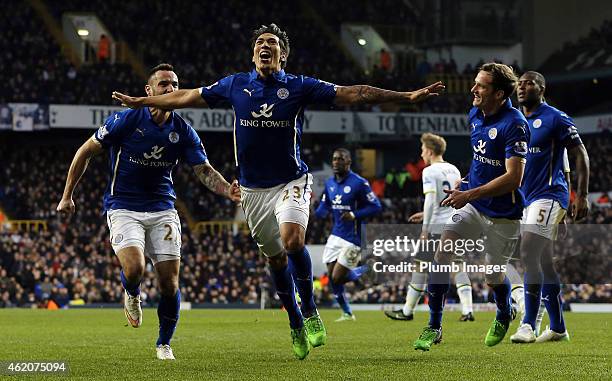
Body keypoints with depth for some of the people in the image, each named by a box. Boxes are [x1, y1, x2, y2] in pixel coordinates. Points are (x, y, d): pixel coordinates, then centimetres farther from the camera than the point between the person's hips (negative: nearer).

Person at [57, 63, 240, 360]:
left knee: (170, 282, -5)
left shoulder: (183, 132, -1)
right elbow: (85, 152, -2)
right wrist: (67, 196, 1)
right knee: (134, 269, -26)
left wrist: (228, 190, -24)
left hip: (162, 210, 3)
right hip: (123, 208, -3)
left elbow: (205, 171, -2)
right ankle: (132, 295, 12)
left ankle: (164, 344, 18)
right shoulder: (127, 120, -11)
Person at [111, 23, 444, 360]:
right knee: (276, 259, 7)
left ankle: (309, 311, -8)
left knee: (292, 240, -27)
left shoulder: (299, 87, -4)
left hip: (291, 181, -3)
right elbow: (187, 97, 13)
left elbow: (352, 94, -7)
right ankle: (296, 324, 24)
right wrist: (139, 102, 17)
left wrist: (409, 96, -13)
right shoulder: (235, 85, 2)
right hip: (254, 190, 3)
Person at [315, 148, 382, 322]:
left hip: (352, 239, -7)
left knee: (337, 278, -9)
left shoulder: (359, 183, -14)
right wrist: (317, 212, -7)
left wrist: (355, 215, -24)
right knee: (332, 278, 6)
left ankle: (367, 269, 17)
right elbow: (324, 207, 16)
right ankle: (347, 313, 24)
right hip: (336, 235, 7)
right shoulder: (329, 183, 7)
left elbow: (376, 207, -12)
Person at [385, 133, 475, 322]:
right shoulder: (453, 170, 14)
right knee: (458, 267, 4)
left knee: (420, 267, 4)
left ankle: (407, 311, 11)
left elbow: (431, 200, -17)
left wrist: (425, 228, -16)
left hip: (437, 227, -6)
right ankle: (467, 310, -8)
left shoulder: (430, 172, -8)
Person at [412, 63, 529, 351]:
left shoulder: (514, 124, -23)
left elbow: (513, 177, -28)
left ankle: (505, 315, 40)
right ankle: (434, 327, -7)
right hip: (472, 206, 6)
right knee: (442, 251, -12)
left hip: (503, 214, -6)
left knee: (493, 275, 5)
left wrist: (470, 194, -29)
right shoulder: (475, 115, 2)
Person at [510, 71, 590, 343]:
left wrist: (582, 196, -12)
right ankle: (558, 329, 17)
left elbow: (580, 155, -7)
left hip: (549, 195, -8)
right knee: (544, 264, 10)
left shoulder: (555, 119, -7)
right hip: (526, 198, 8)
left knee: (528, 255, -19)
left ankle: (529, 325, -18)